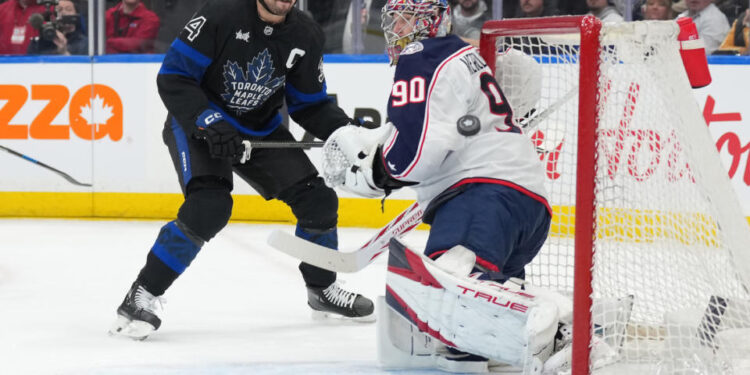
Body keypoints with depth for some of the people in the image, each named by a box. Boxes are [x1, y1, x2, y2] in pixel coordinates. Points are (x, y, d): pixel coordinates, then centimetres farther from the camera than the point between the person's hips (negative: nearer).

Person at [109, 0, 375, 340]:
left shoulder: (305, 35, -8)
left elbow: (309, 104, 2)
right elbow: (172, 76, -21)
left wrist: (343, 128, -16)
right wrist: (208, 122, -32)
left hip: (261, 131, 6)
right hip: (197, 123, -6)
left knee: (317, 200, -1)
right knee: (209, 207, -28)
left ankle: (322, 289, 24)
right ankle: (141, 296, -19)